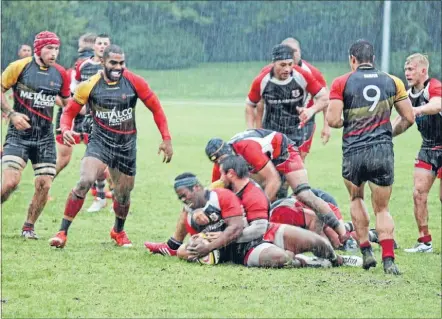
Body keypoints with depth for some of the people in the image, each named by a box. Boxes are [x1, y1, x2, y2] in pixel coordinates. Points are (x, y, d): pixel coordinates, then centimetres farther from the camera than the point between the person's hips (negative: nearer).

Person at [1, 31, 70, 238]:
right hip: (19, 134, -4)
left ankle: (29, 227, 15)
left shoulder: (60, 74, 4)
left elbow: (67, 102, 18)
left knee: (44, 185, -3)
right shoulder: (19, 67, -7)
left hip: (45, 136, 4)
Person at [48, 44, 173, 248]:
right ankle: (62, 233, -19)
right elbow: (70, 111, 1)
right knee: (85, 182, -25)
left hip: (127, 146, 2)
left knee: (123, 195, 13)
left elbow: (156, 108, 2)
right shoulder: (89, 86, -8)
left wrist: (166, 139, -1)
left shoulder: (134, 83, -7)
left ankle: (118, 231, 45)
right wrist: (66, 130, -20)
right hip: (100, 141, -2)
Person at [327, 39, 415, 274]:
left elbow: (332, 119, -9)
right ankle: (388, 259, -8)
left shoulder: (341, 83, -1)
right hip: (383, 151, 1)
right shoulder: (392, 82, 6)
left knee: (356, 199, 24)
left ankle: (366, 251, 15)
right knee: (382, 209, 9)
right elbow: (409, 117, 7)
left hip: (354, 152, -1)